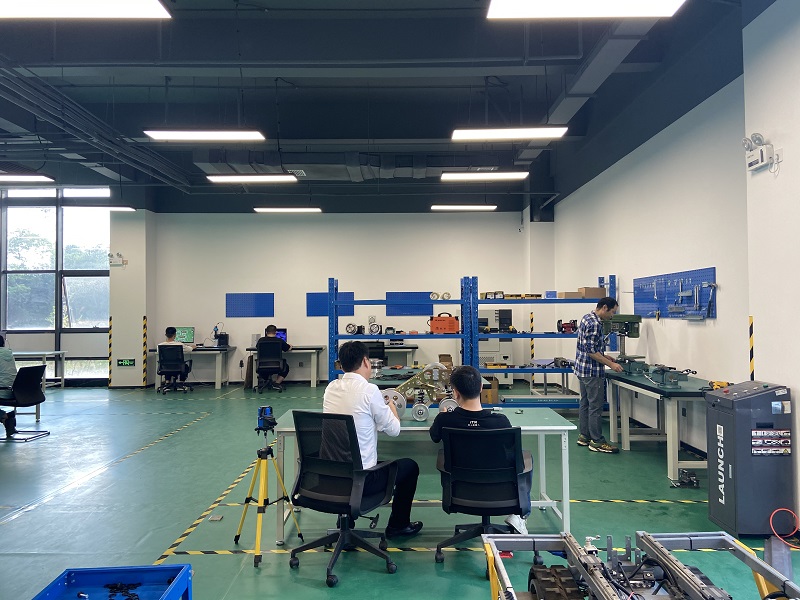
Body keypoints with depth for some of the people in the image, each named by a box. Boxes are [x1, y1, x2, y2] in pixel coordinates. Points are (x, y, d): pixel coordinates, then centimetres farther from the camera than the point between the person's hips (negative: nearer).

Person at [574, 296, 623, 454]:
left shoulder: (587, 318, 11)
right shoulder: (595, 324, -21)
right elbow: (591, 351, -23)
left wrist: (604, 357, 16)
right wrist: (611, 364, -18)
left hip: (582, 369, 10)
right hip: (592, 371, -10)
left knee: (585, 403, 15)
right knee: (595, 406, -4)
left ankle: (584, 436, 23)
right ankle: (597, 442, 2)